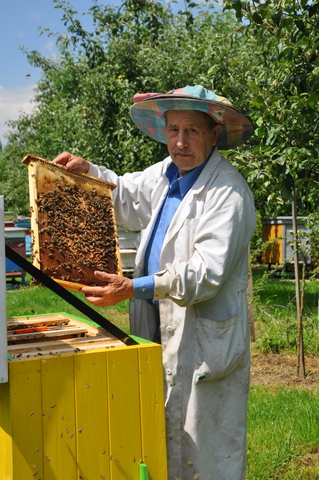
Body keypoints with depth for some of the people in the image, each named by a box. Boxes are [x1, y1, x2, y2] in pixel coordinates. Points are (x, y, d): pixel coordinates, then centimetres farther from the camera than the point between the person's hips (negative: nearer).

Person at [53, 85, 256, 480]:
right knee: (165, 438, 17)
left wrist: (134, 289, -32)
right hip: (162, 328, 8)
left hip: (204, 337, -8)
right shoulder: (166, 174, 8)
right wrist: (87, 171, 13)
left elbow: (207, 273, -27)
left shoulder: (228, 193, -19)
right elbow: (127, 197, 29)